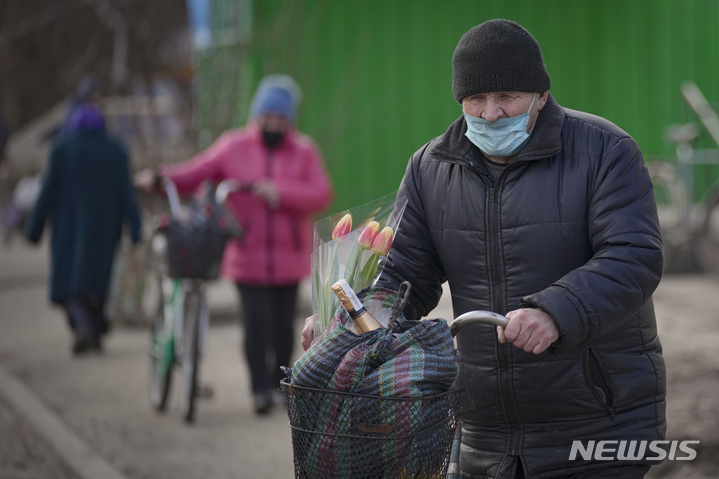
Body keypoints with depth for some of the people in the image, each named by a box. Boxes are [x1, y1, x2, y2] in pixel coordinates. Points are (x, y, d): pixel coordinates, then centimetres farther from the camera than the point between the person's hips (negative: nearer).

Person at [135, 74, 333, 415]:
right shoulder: (233, 147, 1)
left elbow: (321, 194, -10)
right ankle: (261, 389, -9)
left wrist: (280, 192, -23)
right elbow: (194, 174, -1)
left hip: (288, 256, 1)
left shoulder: (303, 151, 2)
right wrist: (158, 178, -17)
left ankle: (281, 385, 25)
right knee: (256, 320, -12)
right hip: (248, 255, -1)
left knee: (283, 323, 8)